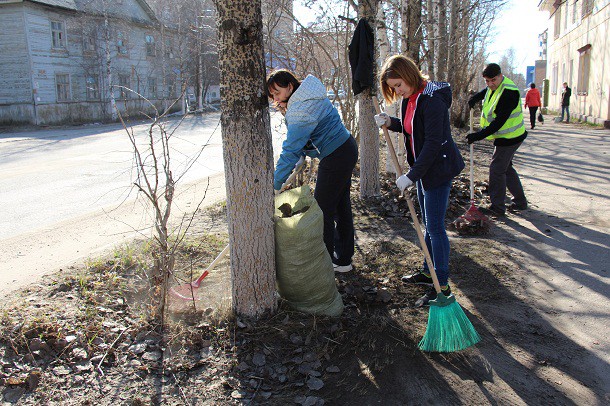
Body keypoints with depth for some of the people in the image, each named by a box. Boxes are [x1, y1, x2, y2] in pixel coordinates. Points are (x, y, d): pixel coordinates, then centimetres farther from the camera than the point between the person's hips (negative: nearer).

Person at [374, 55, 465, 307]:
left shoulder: (432, 100, -23)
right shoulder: (409, 97, 6)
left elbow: (433, 143, -26)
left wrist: (411, 176, -24)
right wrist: (390, 122, -1)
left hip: (439, 168, -9)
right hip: (422, 168, 10)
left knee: (435, 227, -5)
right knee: (428, 224, 18)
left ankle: (442, 285, 6)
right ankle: (429, 272, 33)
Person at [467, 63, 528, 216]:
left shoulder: (509, 93, -27)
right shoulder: (495, 86, 2)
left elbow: (499, 122, -30)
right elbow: (486, 91, 29)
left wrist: (479, 135, -31)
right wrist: (475, 98, 8)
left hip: (509, 138, -10)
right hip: (504, 137, 10)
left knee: (497, 169, -7)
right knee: (506, 168, 18)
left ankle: (497, 207, 4)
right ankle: (520, 201, 30)